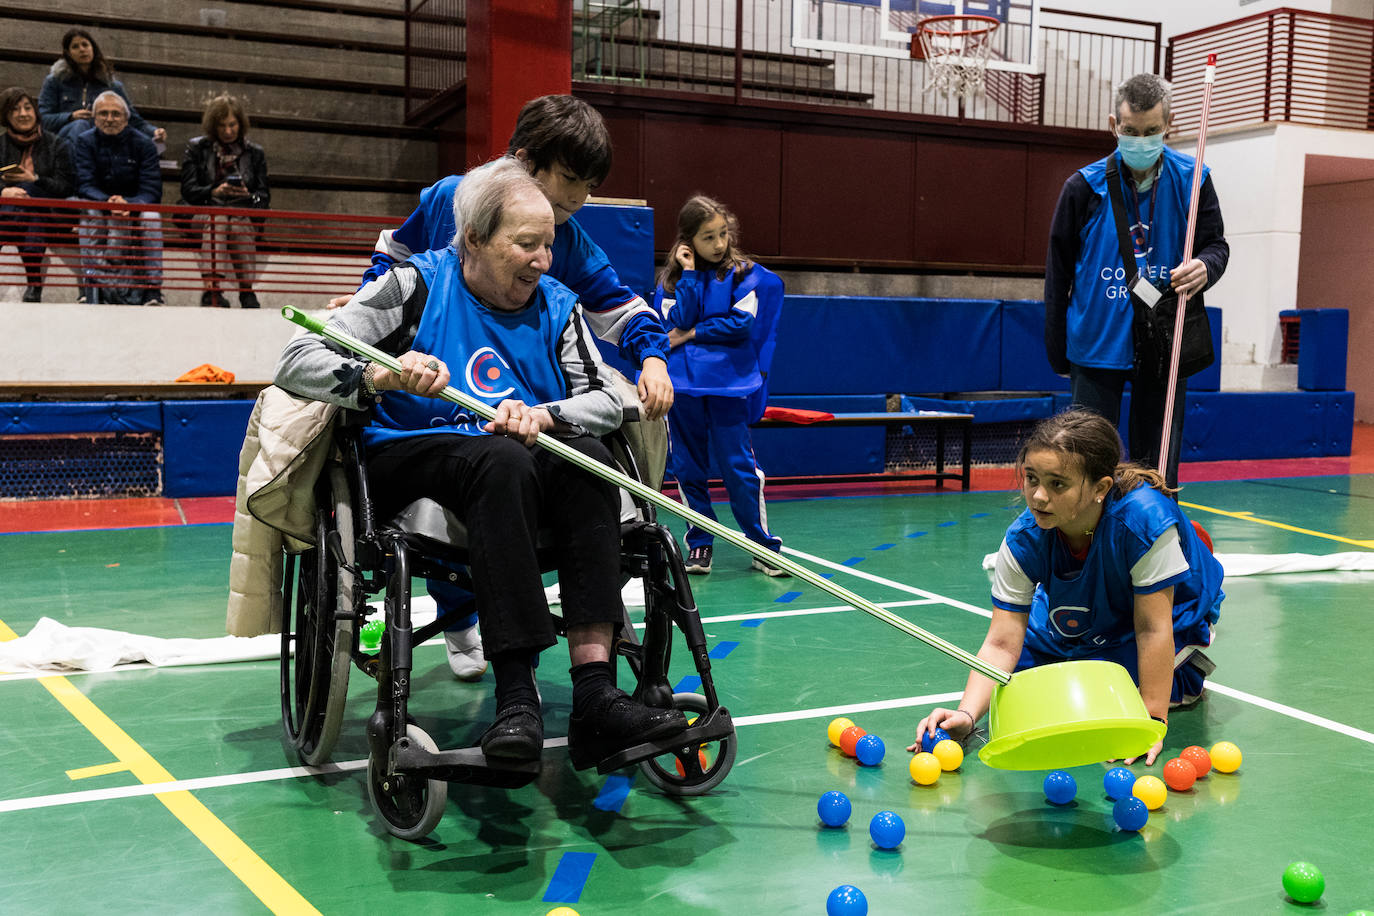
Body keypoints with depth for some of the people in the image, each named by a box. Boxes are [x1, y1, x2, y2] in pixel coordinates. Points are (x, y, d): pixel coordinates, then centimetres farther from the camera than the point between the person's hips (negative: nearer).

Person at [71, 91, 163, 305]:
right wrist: (108, 201, -35)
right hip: (98, 205, 0)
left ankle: (153, 290, -37)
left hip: (134, 208, 0)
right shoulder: (84, 142, 0)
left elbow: (152, 190, -12)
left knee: (151, 216, -31)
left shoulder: (143, 144, -2)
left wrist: (128, 205, -34)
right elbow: (85, 185, -12)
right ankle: (90, 287, -42)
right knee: (90, 213, -32)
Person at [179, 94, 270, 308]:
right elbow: (188, 191, 2)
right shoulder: (196, 148, 14)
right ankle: (212, 287, -49)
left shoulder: (255, 153, 16)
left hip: (244, 215, 0)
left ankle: (247, 291, -32)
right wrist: (214, 192, -18)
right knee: (216, 218, -37)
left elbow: (264, 196, 8)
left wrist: (248, 195, -16)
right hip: (204, 214, 0)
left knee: (238, 223, -36)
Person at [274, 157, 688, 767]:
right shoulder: (414, 285, 2)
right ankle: (516, 699, -41)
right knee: (501, 460, -37)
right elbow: (295, 362, -5)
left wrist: (543, 415, -18)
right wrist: (381, 376, -25)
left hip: (525, 463, 4)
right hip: (413, 455, -3)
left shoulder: (556, 305, 13)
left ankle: (595, 695, -39)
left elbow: (606, 397, 3)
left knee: (589, 459, -30)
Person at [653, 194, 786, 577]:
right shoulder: (673, 278, 9)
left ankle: (762, 546, 8)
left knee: (738, 466, -3)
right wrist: (689, 274, -6)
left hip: (729, 383, -2)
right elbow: (677, 321, -6)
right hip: (682, 384, 2)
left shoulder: (744, 273, 5)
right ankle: (699, 545, 18)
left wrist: (692, 335, -4)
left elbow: (741, 323, -7)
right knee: (688, 468, 7)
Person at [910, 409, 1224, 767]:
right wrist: (966, 714, -43)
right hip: (1082, 623, 5)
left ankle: (1187, 669, 7)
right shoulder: (1024, 540, -29)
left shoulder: (1144, 520, -42)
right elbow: (1002, 643, -27)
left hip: (1171, 613, -4)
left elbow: (1152, 629, -34)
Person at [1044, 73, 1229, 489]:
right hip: (1097, 344, -1)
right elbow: (1058, 271, 4)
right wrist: (1058, 350, 6)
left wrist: (1204, 266, -21)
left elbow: (1217, 246, 6)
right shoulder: (1085, 187, -4)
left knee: (1157, 468, 7)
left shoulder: (1192, 180, -1)